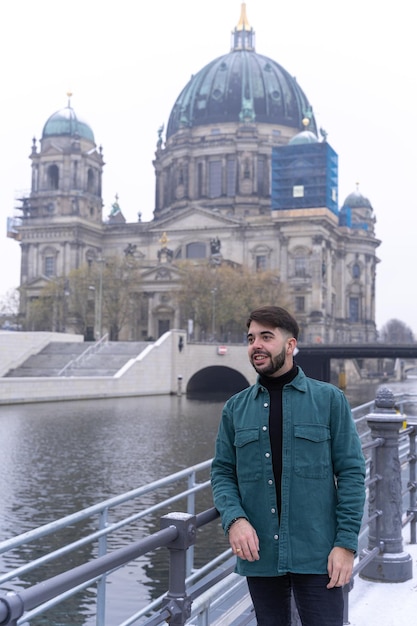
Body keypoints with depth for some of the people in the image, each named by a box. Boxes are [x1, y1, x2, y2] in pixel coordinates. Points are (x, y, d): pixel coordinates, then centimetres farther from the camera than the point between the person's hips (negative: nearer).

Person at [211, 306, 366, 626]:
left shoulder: (329, 399, -2)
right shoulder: (236, 408, 7)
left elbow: (351, 472, -4)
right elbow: (222, 471, 7)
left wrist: (346, 543, -10)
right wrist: (234, 519, -11)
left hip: (316, 554, -3)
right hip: (259, 554, 3)